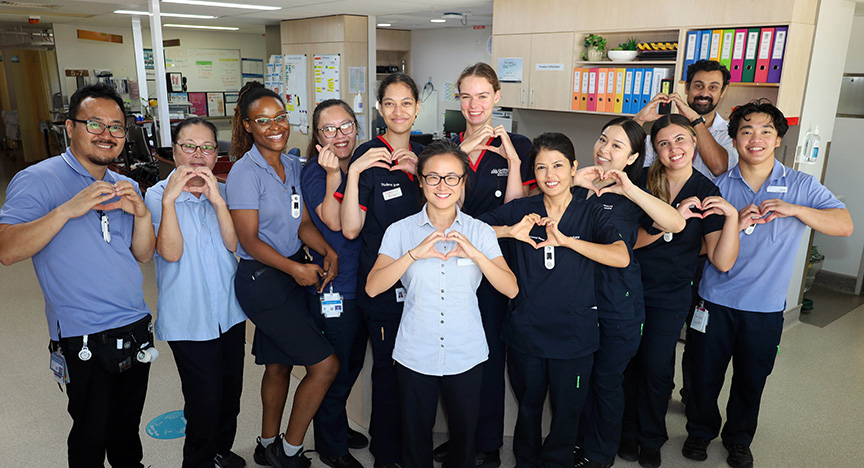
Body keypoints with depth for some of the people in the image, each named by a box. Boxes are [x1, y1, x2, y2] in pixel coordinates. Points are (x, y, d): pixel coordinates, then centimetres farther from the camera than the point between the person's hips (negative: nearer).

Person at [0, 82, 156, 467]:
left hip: (136, 328, 5)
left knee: (127, 428, 19)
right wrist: (67, 210, -29)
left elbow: (144, 254, 5)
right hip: (83, 341, -5)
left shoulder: (124, 187, 10)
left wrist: (141, 213, -13)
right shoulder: (36, 181, -9)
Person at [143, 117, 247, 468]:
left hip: (230, 311, 5)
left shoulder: (222, 191, 4)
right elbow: (171, 252, -18)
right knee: (205, 400, 0)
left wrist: (217, 200, -20)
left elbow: (234, 244, -9)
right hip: (189, 318, -4)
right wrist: (170, 198, -25)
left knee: (230, 391, 17)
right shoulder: (157, 195, -6)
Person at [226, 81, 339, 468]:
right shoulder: (245, 173, -14)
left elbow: (303, 223, 8)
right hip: (262, 280, -7)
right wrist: (294, 268, -23)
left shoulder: (293, 166, 8)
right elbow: (250, 240, -16)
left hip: (294, 274, 7)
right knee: (325, 364, -6)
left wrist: (328, 252, -9)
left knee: (279, 365, 18)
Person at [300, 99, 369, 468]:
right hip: (333, 289, -7)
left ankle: (339, 427, 45)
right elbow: (333, 221, -26)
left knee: (353, 363, 22)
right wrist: (333, 174, -36)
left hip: (362, 282, 7)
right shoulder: (314, 172, -13)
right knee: (334, 368, 7)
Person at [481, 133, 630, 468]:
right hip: (525, 332, 1)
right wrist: (511, 231, -21)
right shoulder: (521, 210, -1)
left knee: (567, 411, 15)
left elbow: (621, 257, -18)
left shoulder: (591, 214, -3)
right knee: (528, 406, 19)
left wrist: (565, 240, -26)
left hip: (573, 336, 0)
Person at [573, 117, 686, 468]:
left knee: (607, 380, 12)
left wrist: (630, 189, -26)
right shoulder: (577, 186, 3)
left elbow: (677, 224, -20)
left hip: (617, 305, -2)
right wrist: (570, 182, -17)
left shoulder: (630, 197, -4)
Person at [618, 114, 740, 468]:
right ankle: (628, 432, 34)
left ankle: (651, 439, 33)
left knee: (658, 369, 9)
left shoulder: (708, 194, -6)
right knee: (628, 362, 11)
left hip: (670, 296, 0)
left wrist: (732, 216, -23)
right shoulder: (641, 181, -7)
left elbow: (723, 262, -11)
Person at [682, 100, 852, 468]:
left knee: (751, 381, 16)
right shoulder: (718, 187, -2)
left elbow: (845, 225, -11)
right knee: (705, 374, 11)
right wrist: (735, 224, -20)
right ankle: (700, 431, 37)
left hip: (766, 308, 0)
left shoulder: (802, 186, -2)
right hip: (716, 302, 0)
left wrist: (794, 209, -26)